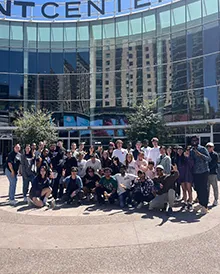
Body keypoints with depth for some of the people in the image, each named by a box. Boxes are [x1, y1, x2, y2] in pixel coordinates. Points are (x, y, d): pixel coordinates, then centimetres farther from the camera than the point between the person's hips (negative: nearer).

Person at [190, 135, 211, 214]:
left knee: (204, 189, -4)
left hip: (203, 172, -6)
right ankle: (201, 203, 26)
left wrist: (200, 154, -26)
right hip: (195, 172, 6)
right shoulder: (191, 151, 12)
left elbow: (209, 159, -15)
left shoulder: (202, 149, -5)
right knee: (197, 189, 11)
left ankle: (205, 207, 2)